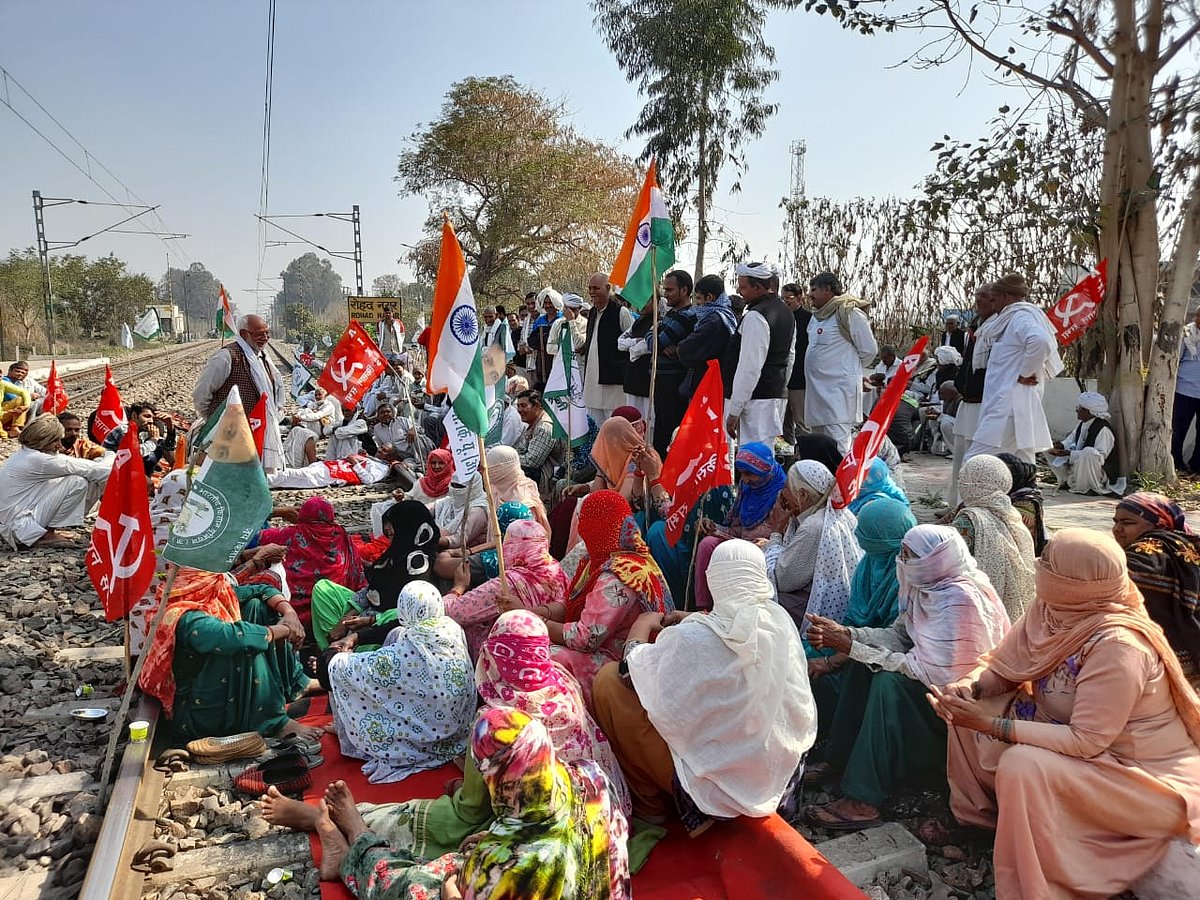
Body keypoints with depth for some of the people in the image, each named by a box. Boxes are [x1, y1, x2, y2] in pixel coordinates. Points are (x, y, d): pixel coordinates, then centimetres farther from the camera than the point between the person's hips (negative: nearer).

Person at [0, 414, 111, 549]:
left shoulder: (25, 454, 11)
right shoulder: (36, 460, -20)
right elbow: (86, 470, -16)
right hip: (20, 527, -10)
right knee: (78, 482, -16)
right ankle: (47, 535, -7)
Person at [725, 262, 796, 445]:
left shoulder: (755, 317, -17)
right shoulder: (786, 312, 14)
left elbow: (749, 368, -20)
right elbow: (790, 357, 21)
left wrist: (734, 410, -18)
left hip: (756, 400, -10)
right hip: (778, 394, 10)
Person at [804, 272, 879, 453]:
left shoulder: (848, 313, -9)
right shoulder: (817, 316, 16)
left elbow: (869, 350, -6)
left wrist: (849, 369, 6)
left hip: (839, 391, -9)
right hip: (817, 390, 9)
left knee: (839, 450, -13)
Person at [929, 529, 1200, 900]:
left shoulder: (1116, 646, -32)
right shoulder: (1049, 609, -10)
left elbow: (1085, 742, -30)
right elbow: (1001, 665, 1)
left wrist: (991, 725, -31)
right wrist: (968, 685, -20)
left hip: (1143, 776, -8)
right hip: (1077, 736, 8)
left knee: (1023, 767, -31)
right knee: (968, 709, -2)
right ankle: (975, 815, 16)